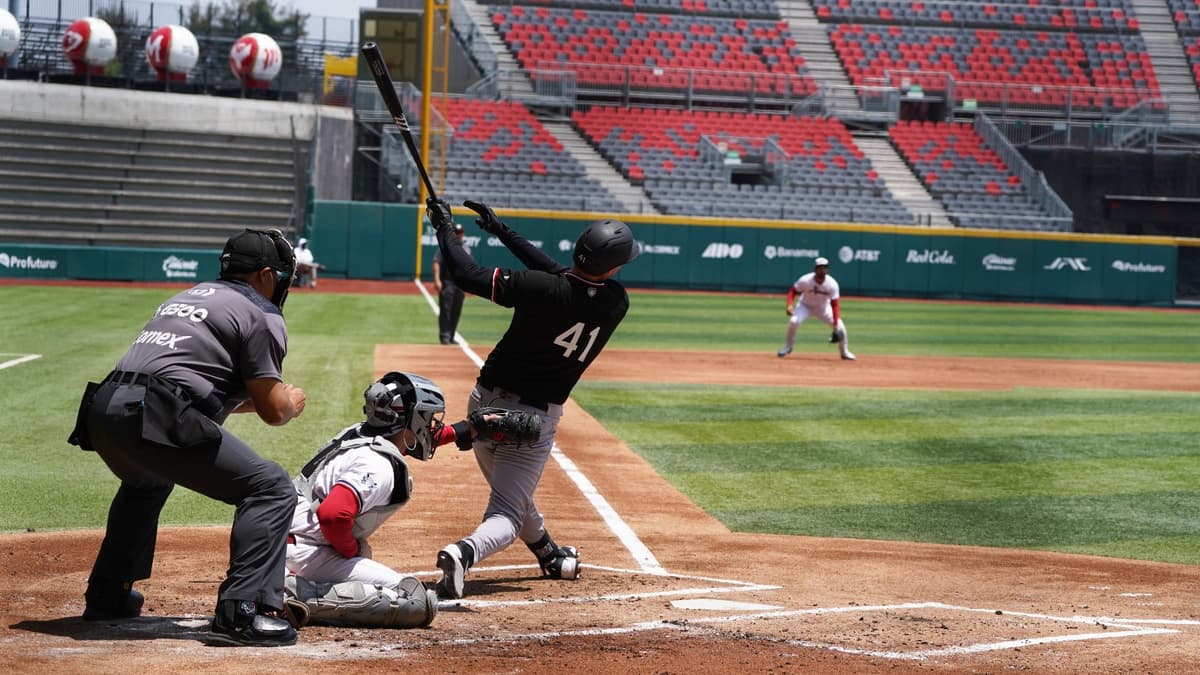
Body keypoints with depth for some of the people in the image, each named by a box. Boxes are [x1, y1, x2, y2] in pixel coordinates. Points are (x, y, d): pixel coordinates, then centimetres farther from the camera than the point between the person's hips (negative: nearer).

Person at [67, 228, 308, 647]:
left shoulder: (187, 297, 31)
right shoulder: (260, 314, 6)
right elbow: (273, 411, 1)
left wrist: (264, 398, 39)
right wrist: (292, 403, 24)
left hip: (103, 410, 9)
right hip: (156, 420, -9)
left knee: (146, 480, 40)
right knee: (271, 488, -6)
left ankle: (107, 595, 42)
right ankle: (242, 612, -19)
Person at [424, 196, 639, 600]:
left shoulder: (542, 288, -20)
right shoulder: (616, 303, -10)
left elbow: (467, 276, -18)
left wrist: (444, 227, -2)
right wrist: (503, 231, 10)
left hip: (486, 403, 1)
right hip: (536, 415, -1)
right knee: (507, 514, -1)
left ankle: (550, 556, 50)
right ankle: (465, 553, -34)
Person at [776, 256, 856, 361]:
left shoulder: (832, 284, -25)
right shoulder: (805, 280, -27)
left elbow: (834, 305, -24)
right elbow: (792, 291, -13)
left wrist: (836, 326, -30)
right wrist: (790, 305, -32)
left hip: (823, 308, 2)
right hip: (805, 306, -1)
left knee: (840, 326, -12)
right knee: (793, 321, -29)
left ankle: (845, 352, 12)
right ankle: (787, 347, -5)